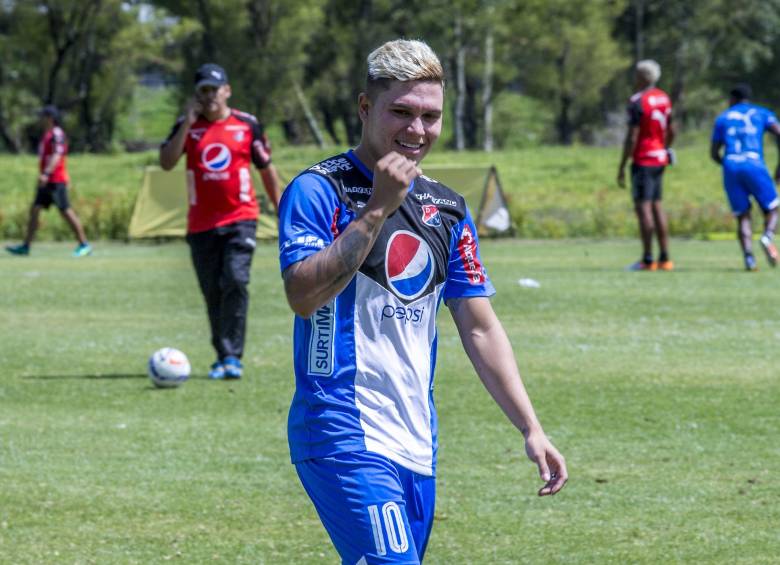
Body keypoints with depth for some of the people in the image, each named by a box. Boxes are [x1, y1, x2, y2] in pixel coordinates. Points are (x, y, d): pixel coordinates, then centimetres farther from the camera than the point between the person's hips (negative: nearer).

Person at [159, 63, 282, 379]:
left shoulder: (246, 125, 3)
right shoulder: (187, 126, 5)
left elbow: (266, 168, 11)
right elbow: (166, 163, -9)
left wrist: (281, 209, 11)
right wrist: (187, 124, -14)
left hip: (240, 217, -2)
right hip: (201, 223, 2)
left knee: (235, 281, -18)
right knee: (212, 293, 6)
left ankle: (232, 357, -17)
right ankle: (223, 357, 16)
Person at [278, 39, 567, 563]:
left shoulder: (447, 208, 14)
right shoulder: (318, 190, -6)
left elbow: (480, 328, 16)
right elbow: (303, 295, -21)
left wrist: (531, 429, 8)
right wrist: (377, 208, -20)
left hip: (416, 443, 7)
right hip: (344, 436, -7)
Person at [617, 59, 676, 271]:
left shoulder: (638, 102, -16)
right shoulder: (664, 99, 9)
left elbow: (632, 137, -17)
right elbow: (671, 131, 17)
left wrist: (622, 166, -13)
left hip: (643, 160, -8)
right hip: (660, 159, 8)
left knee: (643, 207, -6)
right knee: (656, 206, 12)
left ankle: (647, 260, -7)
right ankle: (664, 258, 11)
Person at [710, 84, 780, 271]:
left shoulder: (722, 118, 21)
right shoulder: (761, 114, 17)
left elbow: (714, 153, 20)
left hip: (730, 167, 2)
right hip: (754, 165, -2)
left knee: (743, 217, 5)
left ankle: (749, 257, -18)